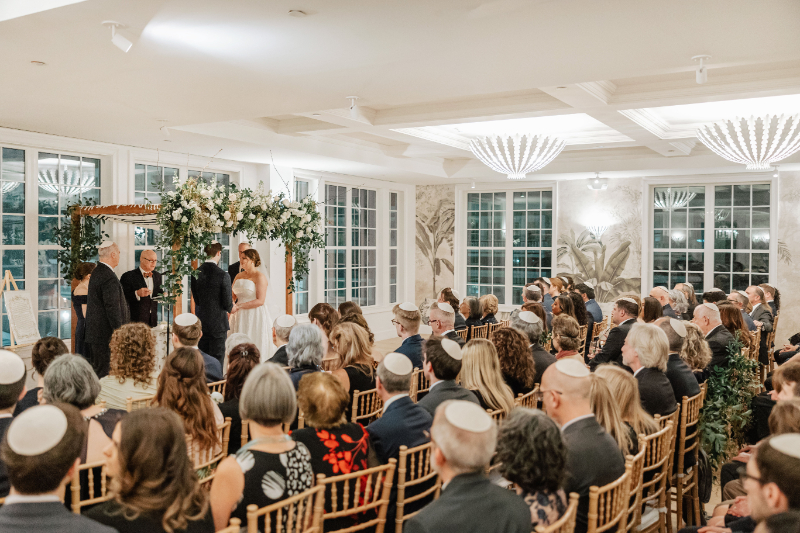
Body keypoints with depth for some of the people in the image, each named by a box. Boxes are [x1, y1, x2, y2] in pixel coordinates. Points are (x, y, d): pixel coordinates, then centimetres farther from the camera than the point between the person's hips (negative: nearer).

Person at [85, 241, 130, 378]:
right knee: (104, 371, -6)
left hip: (94, 332, 10)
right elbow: (112, 307, -22)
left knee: (96, 369, 15)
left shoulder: (96, 272, 13)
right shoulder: (109, 277, -19)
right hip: (105, 334, -10)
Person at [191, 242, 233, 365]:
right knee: (217, 359, 3)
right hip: (218, 323, -5)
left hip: (201, 323, 5)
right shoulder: (223, 275, -15)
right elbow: (228, 304, -12)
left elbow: (196, 299, 6)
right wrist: (231, 307, 11)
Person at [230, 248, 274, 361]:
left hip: (255, 316, -6)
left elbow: (260, 301, -16)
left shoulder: (260, 276, -8)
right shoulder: (239, 276, 13)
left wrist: (238, 306, -17)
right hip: (240, 317, 6)